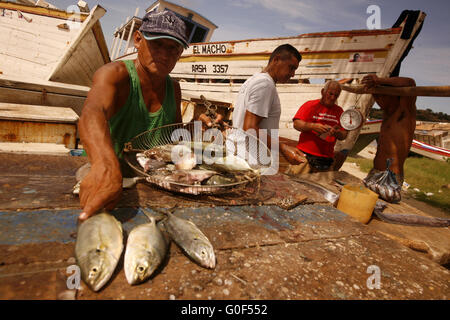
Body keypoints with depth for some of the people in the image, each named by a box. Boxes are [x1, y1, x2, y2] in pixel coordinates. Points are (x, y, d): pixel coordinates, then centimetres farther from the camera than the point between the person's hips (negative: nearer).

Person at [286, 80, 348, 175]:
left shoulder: (339, 111, 15)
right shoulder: (310, 105, 4)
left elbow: (344, 135, 15)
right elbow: (296, 124, -6)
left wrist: (337, 132, -8)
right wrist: (313, 126, -21)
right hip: (305, 156, -3)